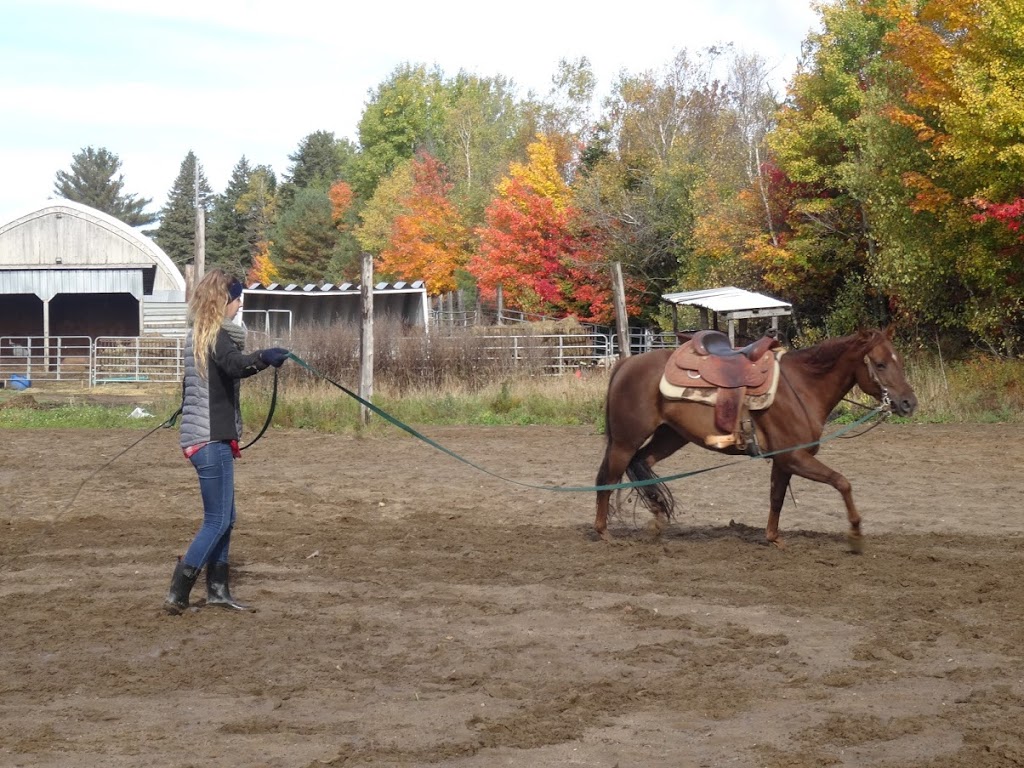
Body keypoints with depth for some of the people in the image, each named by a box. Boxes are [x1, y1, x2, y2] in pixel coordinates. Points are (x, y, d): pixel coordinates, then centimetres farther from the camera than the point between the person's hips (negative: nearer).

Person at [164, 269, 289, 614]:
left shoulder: (200, 335, 15)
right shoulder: (217, 336, -14)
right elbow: (234, 364, -36)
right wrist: (262, 358, -51)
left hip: (207, 437, 10)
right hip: (212, 440, -10)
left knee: (223, 518, 15)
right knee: (217, 521, -6)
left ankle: (217, 590, 19)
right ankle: (177, 594, -6)